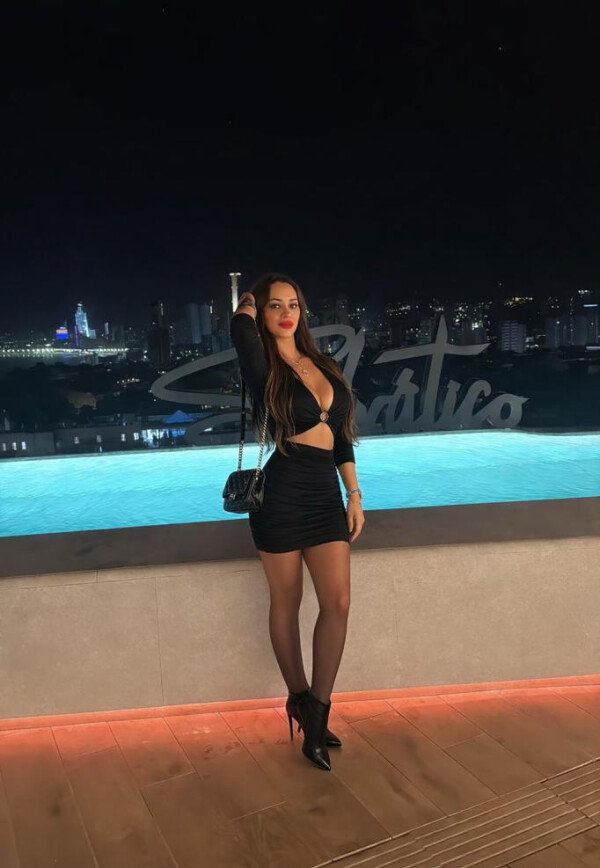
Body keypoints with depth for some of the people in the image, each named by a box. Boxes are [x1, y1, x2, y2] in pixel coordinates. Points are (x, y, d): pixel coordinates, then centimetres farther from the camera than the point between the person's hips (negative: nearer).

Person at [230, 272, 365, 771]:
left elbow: (342, 437, 13)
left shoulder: (324, 366, 12)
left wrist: (355, 495, 9)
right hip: (281, 493, -4)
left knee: (338, 602, -1)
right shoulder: (262, 367, -3)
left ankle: (316, 712, 13)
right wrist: (250, 303, 1)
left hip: (326, 494, 5)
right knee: (287, 602, 9)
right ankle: (299, 698, 29)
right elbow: (242, 324, -23)